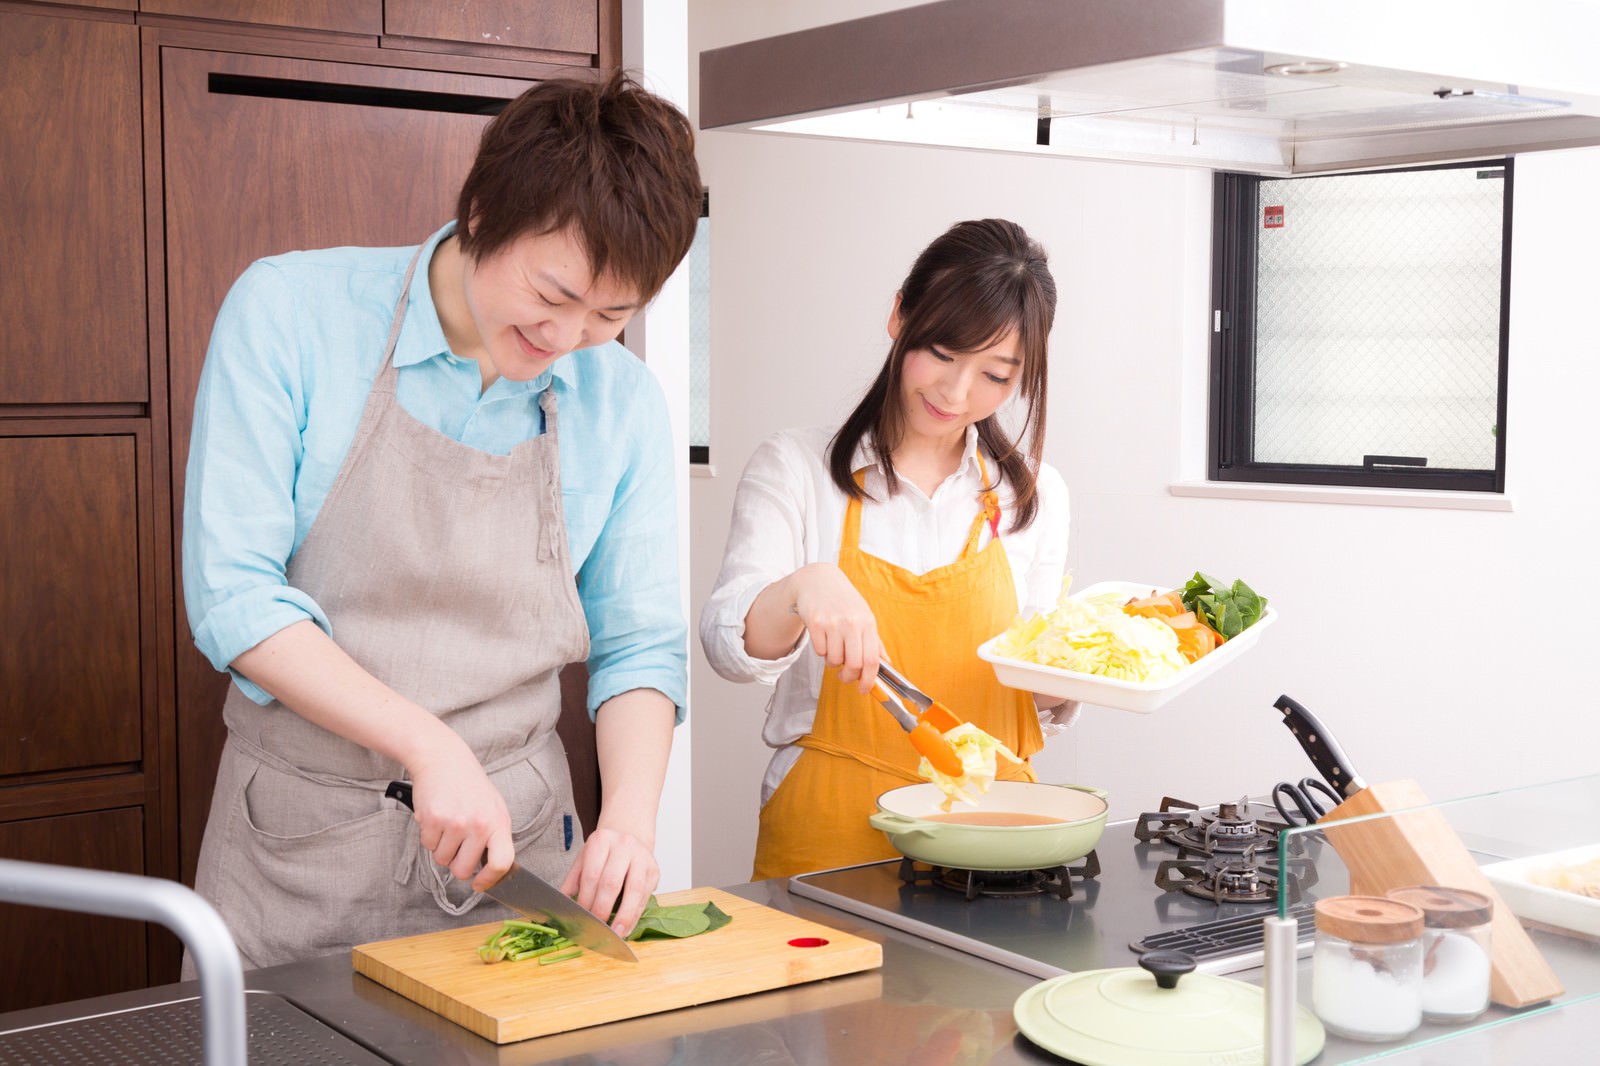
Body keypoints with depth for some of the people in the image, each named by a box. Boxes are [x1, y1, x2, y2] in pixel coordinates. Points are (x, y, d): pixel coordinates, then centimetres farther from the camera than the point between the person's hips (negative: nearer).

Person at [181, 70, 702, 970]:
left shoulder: (624, 401, -1)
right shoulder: (289, 312, -11)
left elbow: (638, 645, 3)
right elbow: (231, 593, -14)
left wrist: (631, 818, -15)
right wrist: (429, 745, -22)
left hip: (514, 844, 3)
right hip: (300, 844, -2)